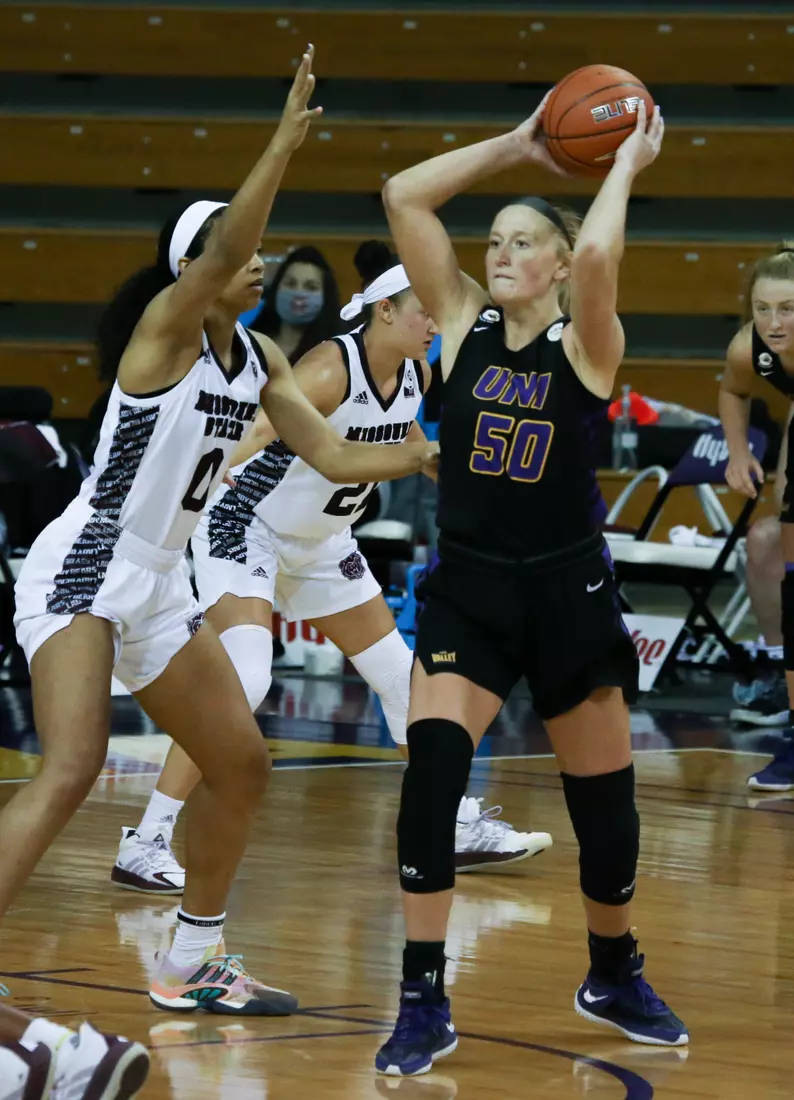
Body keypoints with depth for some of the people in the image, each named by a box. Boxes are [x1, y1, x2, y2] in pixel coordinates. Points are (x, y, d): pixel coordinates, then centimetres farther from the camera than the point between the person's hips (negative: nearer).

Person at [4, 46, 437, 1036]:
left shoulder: (258, 358, 10)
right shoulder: (167, 324, -12)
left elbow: (331, 456, 16)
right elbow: (220, 252, -32)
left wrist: (429, 455, 7)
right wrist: (282, 147, -41)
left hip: (160, 585, 9)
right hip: (84, 571, -9)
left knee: (241, 763, 13)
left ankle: (191, 966, 27)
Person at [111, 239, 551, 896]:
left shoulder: (417, 376, -4)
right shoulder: (332, 369, -28)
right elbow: (251, 439, -40)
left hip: (321, 544, 9)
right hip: (248, 528, -8)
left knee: (402, 677, 13)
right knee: (242, 682, -25)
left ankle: (461, 827, 28)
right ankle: (146, 844, -23)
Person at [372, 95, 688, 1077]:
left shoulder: (586, 345, -5)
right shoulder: (463, 324, 3)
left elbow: (597, 254, -28)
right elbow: (402, 197, -2)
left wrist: (626, 165, -14)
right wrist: (516, 146, 0)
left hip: (567, 590, -1)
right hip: (467, 588, 1)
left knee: (604, 803, 10)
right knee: (430, 767, -20)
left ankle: (614, 978, 37)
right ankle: (423, 1006, -15)